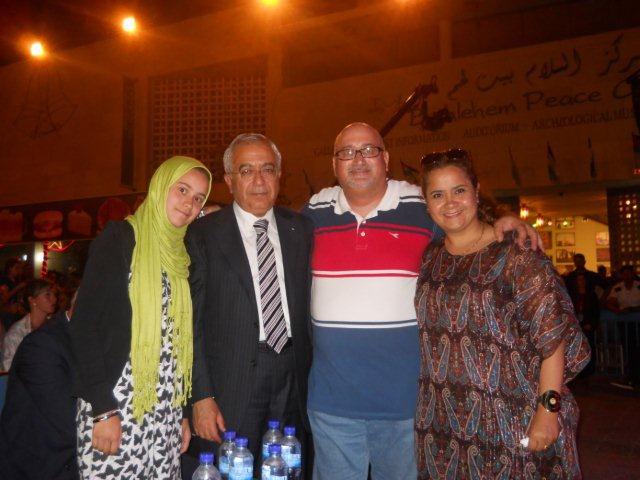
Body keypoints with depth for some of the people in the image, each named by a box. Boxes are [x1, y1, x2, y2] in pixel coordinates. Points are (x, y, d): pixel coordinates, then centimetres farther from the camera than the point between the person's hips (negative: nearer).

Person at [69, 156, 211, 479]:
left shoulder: (181, 255, 11)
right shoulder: (120, 238, -6)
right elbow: (83, 325, -11)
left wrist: (182, 412, 11)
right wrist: (103, 410, -14)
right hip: (114, 407, -5)